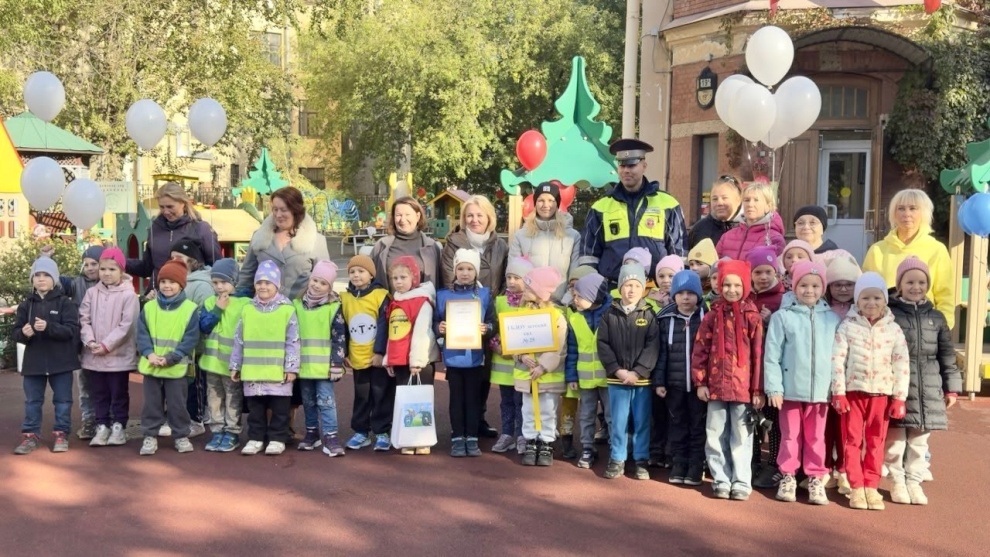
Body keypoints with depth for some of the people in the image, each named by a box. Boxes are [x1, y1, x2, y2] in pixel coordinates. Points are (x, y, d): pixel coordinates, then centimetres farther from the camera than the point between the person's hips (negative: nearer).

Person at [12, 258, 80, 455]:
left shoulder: (65, 303, -5)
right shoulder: (26, 305, 5)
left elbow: (72, 330, -15)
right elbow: (16, 333, 5)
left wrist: (48, 327, -29)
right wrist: (23, 333, -19)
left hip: (60, 361, -3)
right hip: (34, 360, 3)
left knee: (62, 400, 5)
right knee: (32, 400, 9)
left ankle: (61, 434, 16)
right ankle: (30, 435, 17)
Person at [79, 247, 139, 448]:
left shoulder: (128, 295, -9)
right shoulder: (92, 293, 5)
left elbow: (126, 325, -13)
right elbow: (84, 320, 2)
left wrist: (106, 345, -16)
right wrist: (90, 341, -13)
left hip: (119, 354, -4)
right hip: (94, 355, 4)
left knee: (119, 393, 7)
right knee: (99, 393, 12)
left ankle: (118, 426, 17)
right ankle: (102, 426, 21)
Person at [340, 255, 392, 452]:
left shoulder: (381, 295, -8)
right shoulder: (345, 298, 4)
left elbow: (384, 326, -11)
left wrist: (380, 352, -15)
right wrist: (343, 354, 5)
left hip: (378, 357, -4)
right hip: (357, 358, 4)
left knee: (381, 394, 3)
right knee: (361, 396, 13)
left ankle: (382, 432, 12)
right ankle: (361, 432, 22)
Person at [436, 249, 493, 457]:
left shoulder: (484, 294, 4)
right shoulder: (444, 295, 3)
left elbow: (491, 322, 4)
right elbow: (436, 321, 5)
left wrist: (486, 329, -16)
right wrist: (439, 328, -15)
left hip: (475, 355, 0)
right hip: (453, 354, 0)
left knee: (473, 397, 7)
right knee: (456, 397, 7)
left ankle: (472, 438, 15)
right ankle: (458, 438, 14)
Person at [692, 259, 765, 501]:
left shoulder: (752, 317, -2)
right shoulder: (713, 315, 4)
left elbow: (758, 354, -3)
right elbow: (700, 349, 5)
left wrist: (758, 389, -5)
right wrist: (700, 382, 0)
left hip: (743, 387, -2)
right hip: (716, 385, 2)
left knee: (741, 438, 5)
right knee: (715, 436, 7)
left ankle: (741, 482, 15)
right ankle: (721, 480, 18)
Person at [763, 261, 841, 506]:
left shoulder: (832, 319, 3)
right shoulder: (783, 317, -4)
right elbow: (772, 355, -5)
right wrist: (774, 387, -8)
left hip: (820, 390, 2)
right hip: (790, 389, -1)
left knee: (816, 437, 11)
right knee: (790, 435, 10)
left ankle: (816, 479, 21)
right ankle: (788, 477, 21)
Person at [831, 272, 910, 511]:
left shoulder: (893, 330, 2)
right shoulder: (847, 327, -3)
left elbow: (902, 365, 1)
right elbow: (837, 360, -5)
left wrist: (899, 397, -3)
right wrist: (838, 393, -10)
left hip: (881, 393, 1)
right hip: (853, 391, -1)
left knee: (876, 442, 8)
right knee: (852, 440, 4)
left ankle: (871, 487, 17)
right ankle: (856, 487, 11)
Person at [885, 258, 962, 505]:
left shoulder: (936, 318, 11)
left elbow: (947, 356, 14)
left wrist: (952, 389, 11)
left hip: (928, 392, 4)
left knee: (919, 441, 9)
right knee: (895, 439, 1)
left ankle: (914, 481, 21)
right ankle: (897, 482, 16)